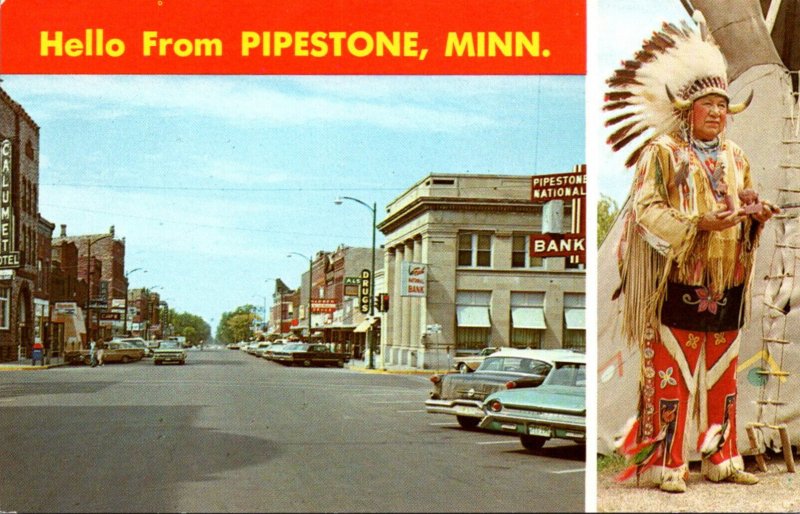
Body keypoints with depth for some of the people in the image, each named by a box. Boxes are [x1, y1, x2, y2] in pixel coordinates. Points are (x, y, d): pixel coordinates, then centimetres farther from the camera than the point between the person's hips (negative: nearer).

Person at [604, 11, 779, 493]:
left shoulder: (734, 156, 15)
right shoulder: (662, 152, -3)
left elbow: (746, 209, 20)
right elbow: (647, 210, -11)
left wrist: (757, 215, -4)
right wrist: (698, 225, -22)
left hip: (726, 285, 6)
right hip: (678, 282, -6)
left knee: (722, 374, 11)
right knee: (671, 373, -4)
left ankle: (721, 458, 20)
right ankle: (663, 463, 4)